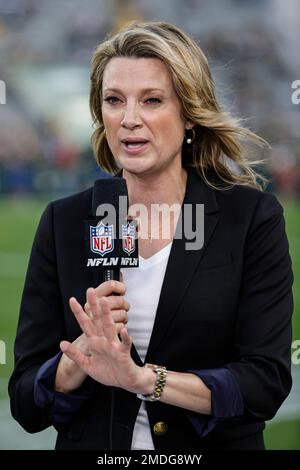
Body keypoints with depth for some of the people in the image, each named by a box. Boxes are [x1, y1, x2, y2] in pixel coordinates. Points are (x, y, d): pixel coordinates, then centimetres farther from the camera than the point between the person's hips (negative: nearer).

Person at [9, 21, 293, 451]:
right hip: (94, 446, 1)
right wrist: (86, 350, -23)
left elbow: (267, 382, -15)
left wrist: (141, 378, -26)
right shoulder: (65, 222, -3)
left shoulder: (252, 218, -8)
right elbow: (27, 403, -5)